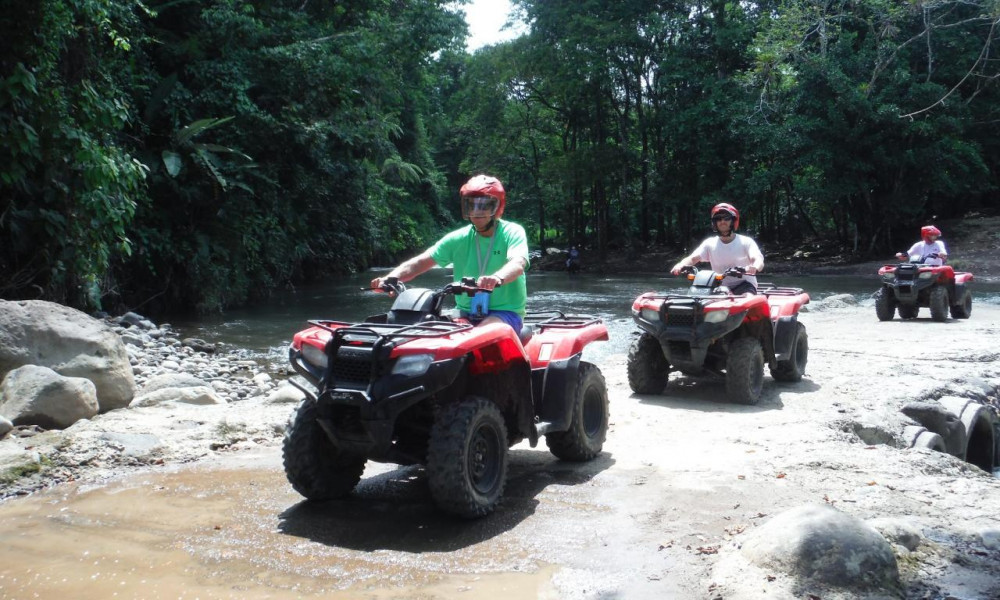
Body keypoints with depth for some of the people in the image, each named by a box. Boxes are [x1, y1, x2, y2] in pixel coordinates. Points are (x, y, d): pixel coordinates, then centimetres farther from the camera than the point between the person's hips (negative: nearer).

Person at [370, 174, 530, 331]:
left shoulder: (512, 232, -4)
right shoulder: (459, 238, 7)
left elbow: (518, 264, -24)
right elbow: (420, 262, 2)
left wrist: (497, 278, -49)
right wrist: (390, 278, -17)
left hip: (505, 313, -4)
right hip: (466, 314, 5)